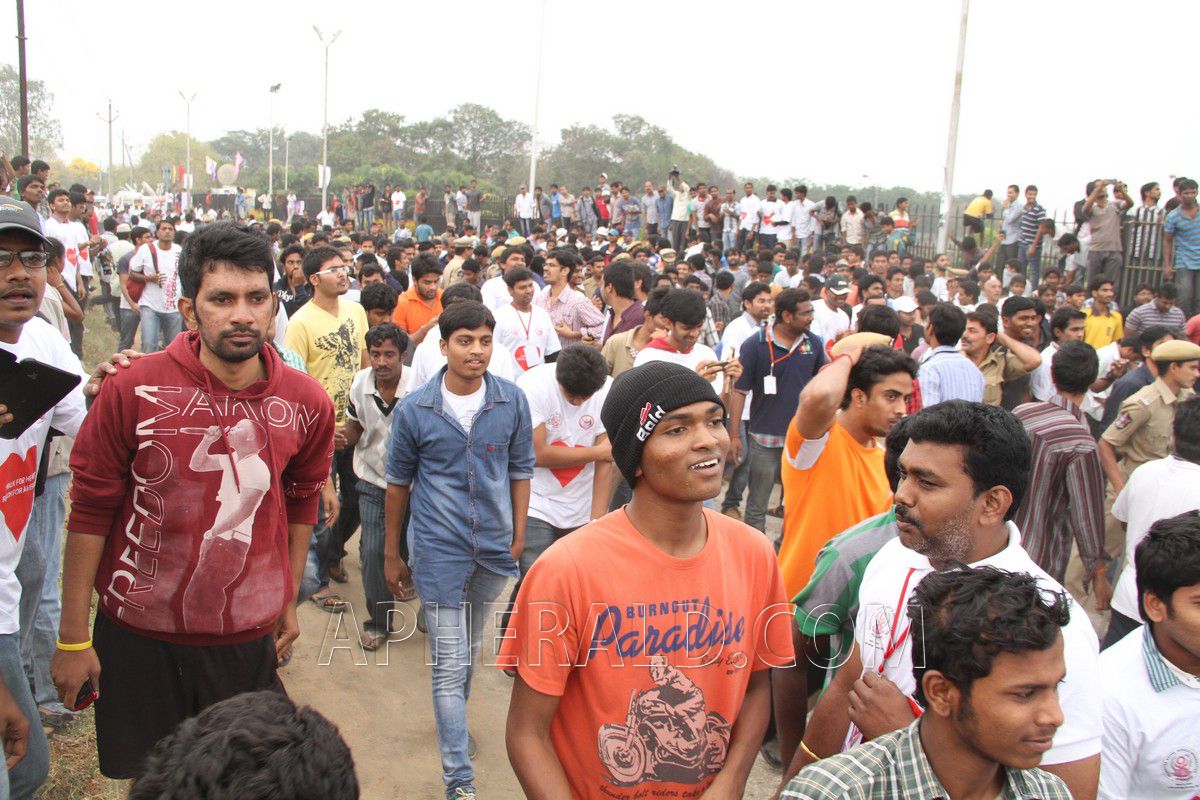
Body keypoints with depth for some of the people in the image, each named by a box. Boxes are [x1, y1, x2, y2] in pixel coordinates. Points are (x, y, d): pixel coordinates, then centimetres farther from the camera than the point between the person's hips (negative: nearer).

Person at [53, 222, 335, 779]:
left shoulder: (307, 404, -5)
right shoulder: (133, 389, -13)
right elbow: (90, 512, -6)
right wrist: (73, 638, -4)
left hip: (249, 638, 2)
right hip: (138, 636, -1)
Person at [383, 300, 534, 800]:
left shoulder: (512, 401, -4)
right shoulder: (414, 410, -8)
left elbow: (520, 469, 5)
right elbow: (398, 482, 2)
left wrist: (518, 536, 3)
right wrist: (391, 553, 7)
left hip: (493, 548, 3)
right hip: (439, 550, -3)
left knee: (470, 649, 22)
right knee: (450, 662, -2)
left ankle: (453, 720, 48)